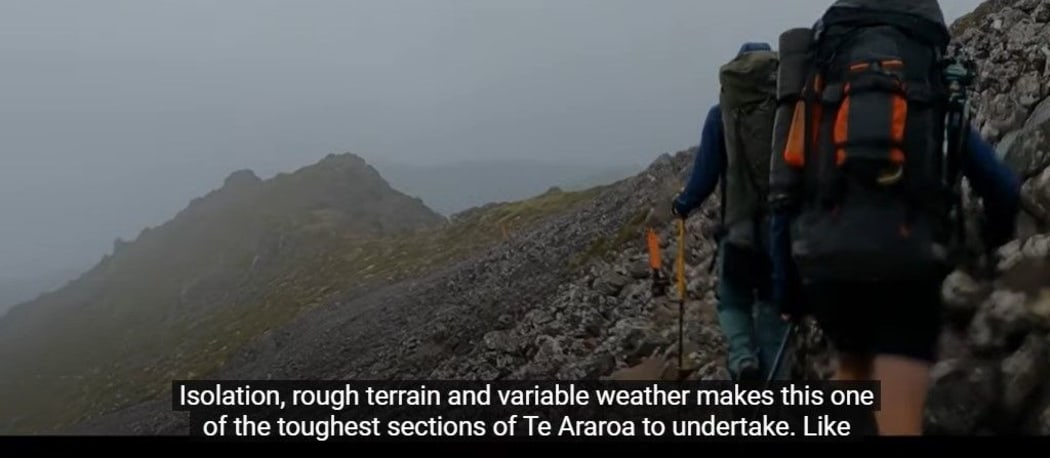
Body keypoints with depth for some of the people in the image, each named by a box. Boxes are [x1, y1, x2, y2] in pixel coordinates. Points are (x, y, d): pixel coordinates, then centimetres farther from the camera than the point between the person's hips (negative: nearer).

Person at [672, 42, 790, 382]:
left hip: (740, 227, -1)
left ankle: (743, 356, -9)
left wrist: (682, 206, 14)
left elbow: (705, 174, -2)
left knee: (733, 300, 15)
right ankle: (771, 377, 13)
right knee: (773, 305, 13)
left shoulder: (721, 115, -1)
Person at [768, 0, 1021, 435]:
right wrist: (992, 241, 40)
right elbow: (1005, 191, 18)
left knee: (852, 365, 31)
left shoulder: (819, 94, 18)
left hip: (826, 262, 2)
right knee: (900, 421, -1)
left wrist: (786, 292, 19)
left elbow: (784, 199, 12)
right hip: (907, 265, -2)